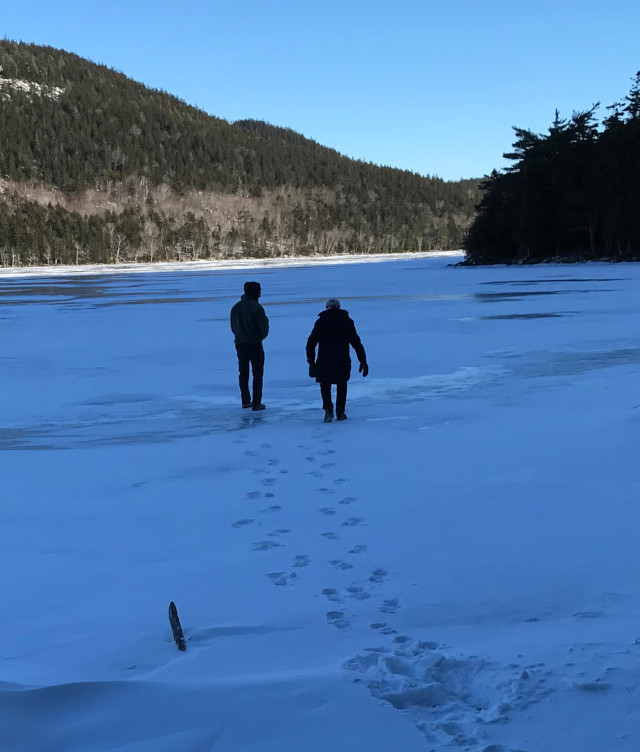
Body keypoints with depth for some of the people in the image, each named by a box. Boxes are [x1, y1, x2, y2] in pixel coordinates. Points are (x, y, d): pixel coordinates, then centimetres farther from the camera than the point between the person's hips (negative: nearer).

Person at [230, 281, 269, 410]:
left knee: (243, 373, 17)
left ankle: (245, 401, 22)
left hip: (240, 345, 5)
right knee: (257, 374, 3)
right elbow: (264, 327, -12)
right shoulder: (256, 308, -15)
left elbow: (233, 327, 10)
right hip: (255, 345, -5)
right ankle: (256, 403, 1)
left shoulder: (235, 307, 4)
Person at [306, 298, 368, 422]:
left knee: (325, 385, 16)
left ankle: (328, 409, -4)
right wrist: (363, 361, 6)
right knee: (341, 385, 21)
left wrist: (311, 361, 10)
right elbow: (356, 343, 4)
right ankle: (340, 412, 18)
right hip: (342, 361, 1)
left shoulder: (320, 322, 4)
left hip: (324, 361, -1)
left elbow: (311, 343, 2)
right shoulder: (347, 322, 6)